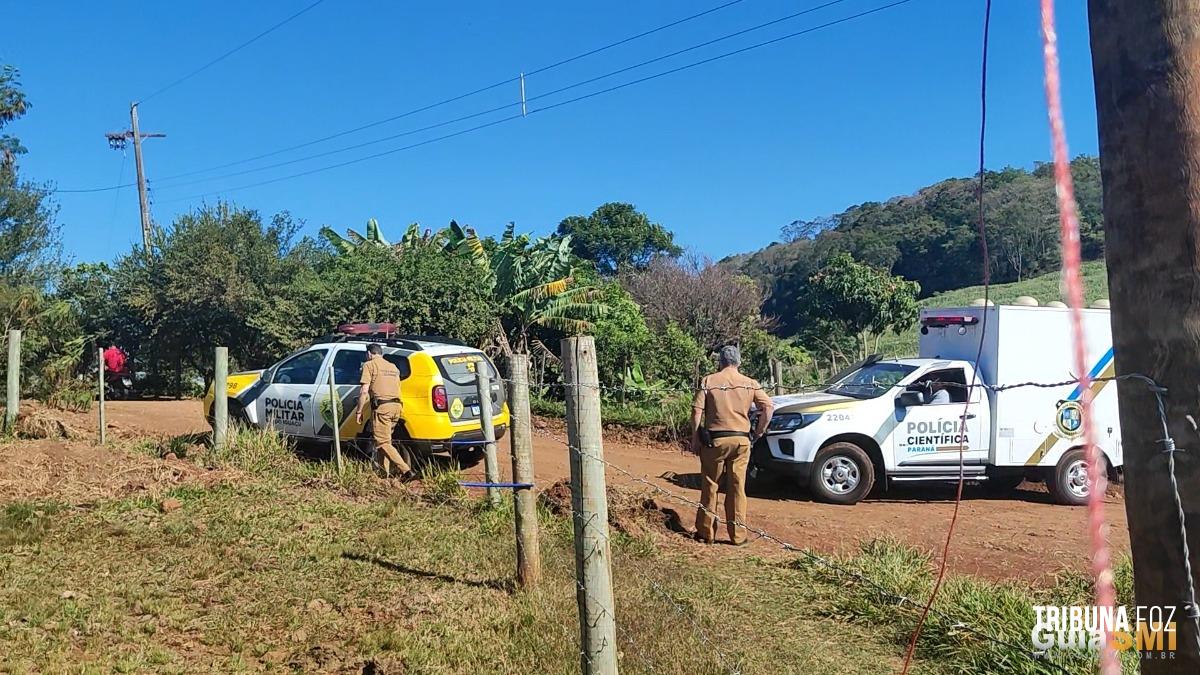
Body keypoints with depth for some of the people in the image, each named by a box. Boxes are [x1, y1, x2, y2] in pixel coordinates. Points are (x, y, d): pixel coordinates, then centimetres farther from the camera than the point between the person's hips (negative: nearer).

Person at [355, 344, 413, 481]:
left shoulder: (369, 365, 1)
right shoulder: (393, 367, 24)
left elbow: (364, 390, -7)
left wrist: (359, 411, -3)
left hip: (381, 407, -7)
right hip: (396, 406, 7)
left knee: (383, 443, -7)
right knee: (385, 440, 18)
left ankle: (406, 471, -19)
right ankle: (384, 472, 17)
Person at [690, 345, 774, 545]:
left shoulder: (708, 381, -2)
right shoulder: (749, 384, 5)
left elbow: (697, 412, -7)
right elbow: (768, 407, -1)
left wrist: (695, 439, 2)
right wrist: (759, 432, 9)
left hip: (714, 440, -2)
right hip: (741, 441, 2)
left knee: (710, 486, 8)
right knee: (737, 488, 8)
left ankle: (706, 532, 15)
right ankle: (738, 535, 14)